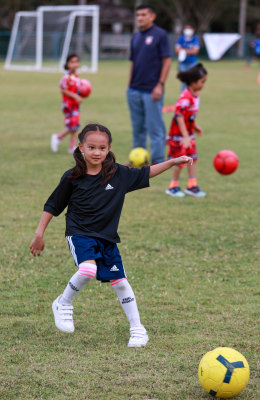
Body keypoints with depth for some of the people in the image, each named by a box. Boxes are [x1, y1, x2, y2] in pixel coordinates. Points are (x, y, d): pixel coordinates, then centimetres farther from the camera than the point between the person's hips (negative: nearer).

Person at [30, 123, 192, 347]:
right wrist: (39, 234, 1)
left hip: (107, 237, 3)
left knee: (119, 281, 4)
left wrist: (173, 162, 1)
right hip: (80, 234, -3)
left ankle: (137, 329, 15)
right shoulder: (72, 178, -8)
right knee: (88, 270, -28)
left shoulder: (117, 173, -3)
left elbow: (146, 174, 9)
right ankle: (64, 305, -3)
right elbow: (53, 206, 2)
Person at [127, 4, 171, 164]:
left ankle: (157, 160, 3)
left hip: (151, 90, -7)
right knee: (138, 127, 12)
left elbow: (167, 61, -8)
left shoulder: (160, 35, -5)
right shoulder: (136, 37, 14)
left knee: (155, 127, -3)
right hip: (135, 90, 7)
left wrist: (160, 85, -14)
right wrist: (130, 85, 14)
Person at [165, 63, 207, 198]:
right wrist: (185, 136, -32)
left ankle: (192, 185, 16)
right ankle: (173, 186, 13)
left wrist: (195, 126, 27)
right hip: (178, 134, -9)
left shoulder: (195, 95, 3)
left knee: (192, 158, 10)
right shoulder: (185, 97, -26)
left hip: (189, 133, 9)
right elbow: (179, 117, -29)